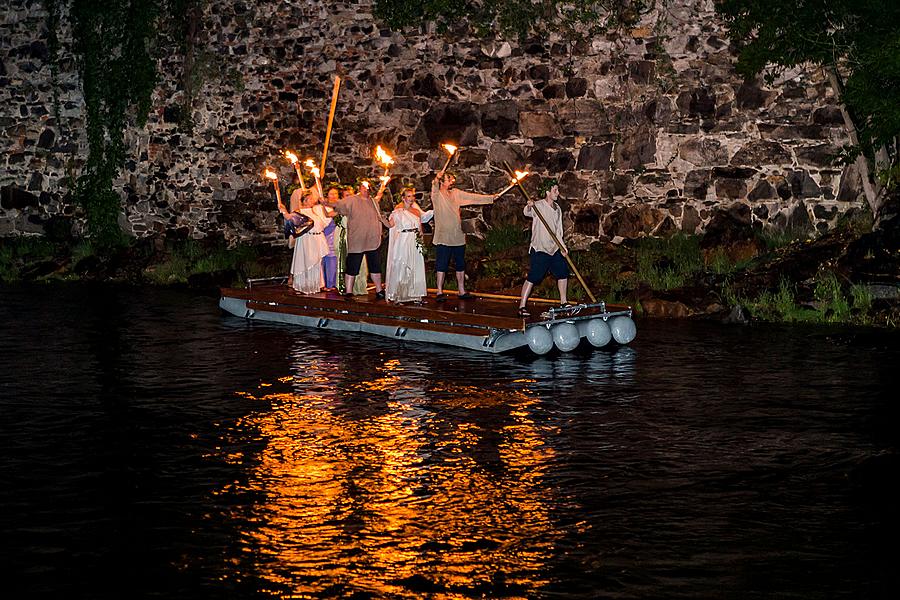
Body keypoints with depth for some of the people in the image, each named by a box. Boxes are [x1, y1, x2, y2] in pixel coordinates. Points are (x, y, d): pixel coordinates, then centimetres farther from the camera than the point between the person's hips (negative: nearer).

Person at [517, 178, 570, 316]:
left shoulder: (557, 208, 14)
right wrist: (528, 207, -50)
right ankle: (522, 306, -9)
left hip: (554, 248, 8)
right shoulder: (538, 206, -9)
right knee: (532, 277, -11)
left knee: (563, 273, 13)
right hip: (539, 249, -8)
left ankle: (563, 302, 29)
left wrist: (562, 246, 14)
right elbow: (527, 212, -28)